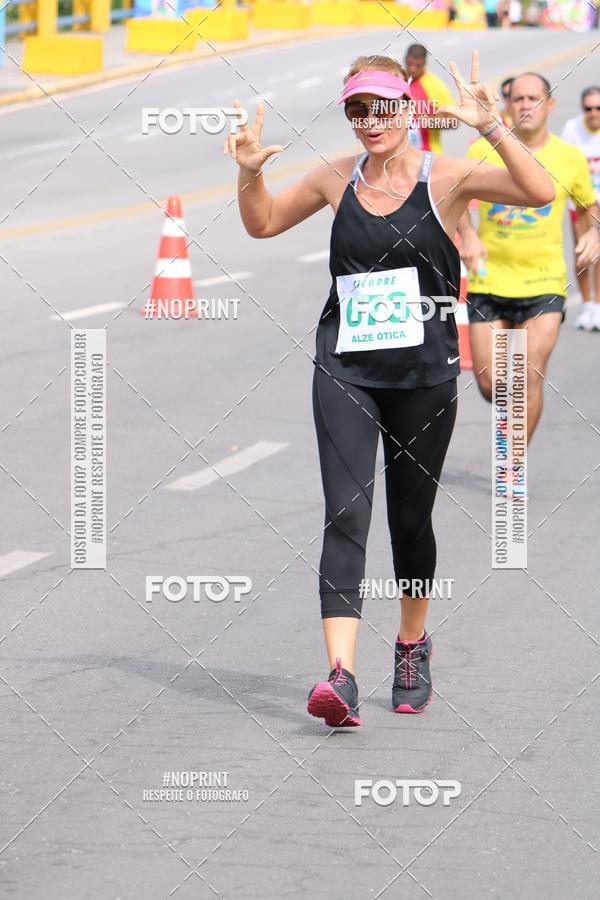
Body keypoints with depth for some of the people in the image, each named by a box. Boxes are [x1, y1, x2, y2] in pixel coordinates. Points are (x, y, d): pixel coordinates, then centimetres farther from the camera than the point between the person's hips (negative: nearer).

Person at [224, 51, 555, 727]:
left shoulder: (445, 178, -4)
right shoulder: (336, 179, 6)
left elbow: (539, 192, -19)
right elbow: (263, 223, 21)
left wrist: (490, 127, -30)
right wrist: (250, 173, 1)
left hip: (423, 370, -1)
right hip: (344, 367, 1)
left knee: (411, 518, 10)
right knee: (346, 513, -13)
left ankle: (412, 647, 37)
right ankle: (341, 676, -22)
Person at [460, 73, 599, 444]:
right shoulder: (483, 151, -1)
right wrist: (467, 233, -7)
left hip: (544, 284, -1)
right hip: (489, 282, 1)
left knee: (530, 376, -13)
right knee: (489, 383, 0)